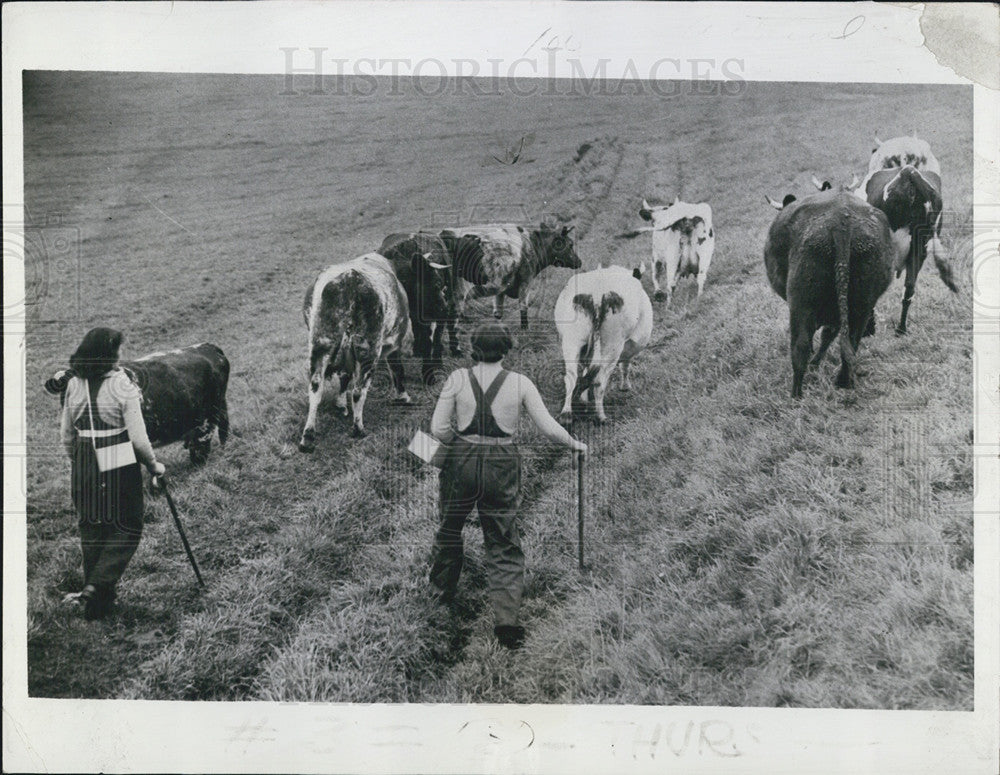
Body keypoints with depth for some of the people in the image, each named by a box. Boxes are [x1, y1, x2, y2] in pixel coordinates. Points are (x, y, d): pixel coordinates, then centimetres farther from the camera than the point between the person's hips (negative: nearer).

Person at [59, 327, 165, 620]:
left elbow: (66, 436, 8)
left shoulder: (74, 385, 2)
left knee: (91, 528, 17)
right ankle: (97, 586, -8)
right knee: (126, 528, 7)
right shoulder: (122, 384, -13)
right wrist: (153, 465, 2)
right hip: (120, 464, -5)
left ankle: (94, 596, 27)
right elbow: (138, 436, -12)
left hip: (84, 467, 5)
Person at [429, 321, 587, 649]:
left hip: (462, 462, 1)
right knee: (504, 542, 8)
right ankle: (505, 617, -2)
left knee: (450, 526, 25)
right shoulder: (520, 383, -5)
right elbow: (550, 428, -3)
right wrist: (575, 444, 14)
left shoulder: (458, 379, -5)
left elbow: (438, 429, -7)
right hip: (503, 466, 0)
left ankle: (443, 587, 46)